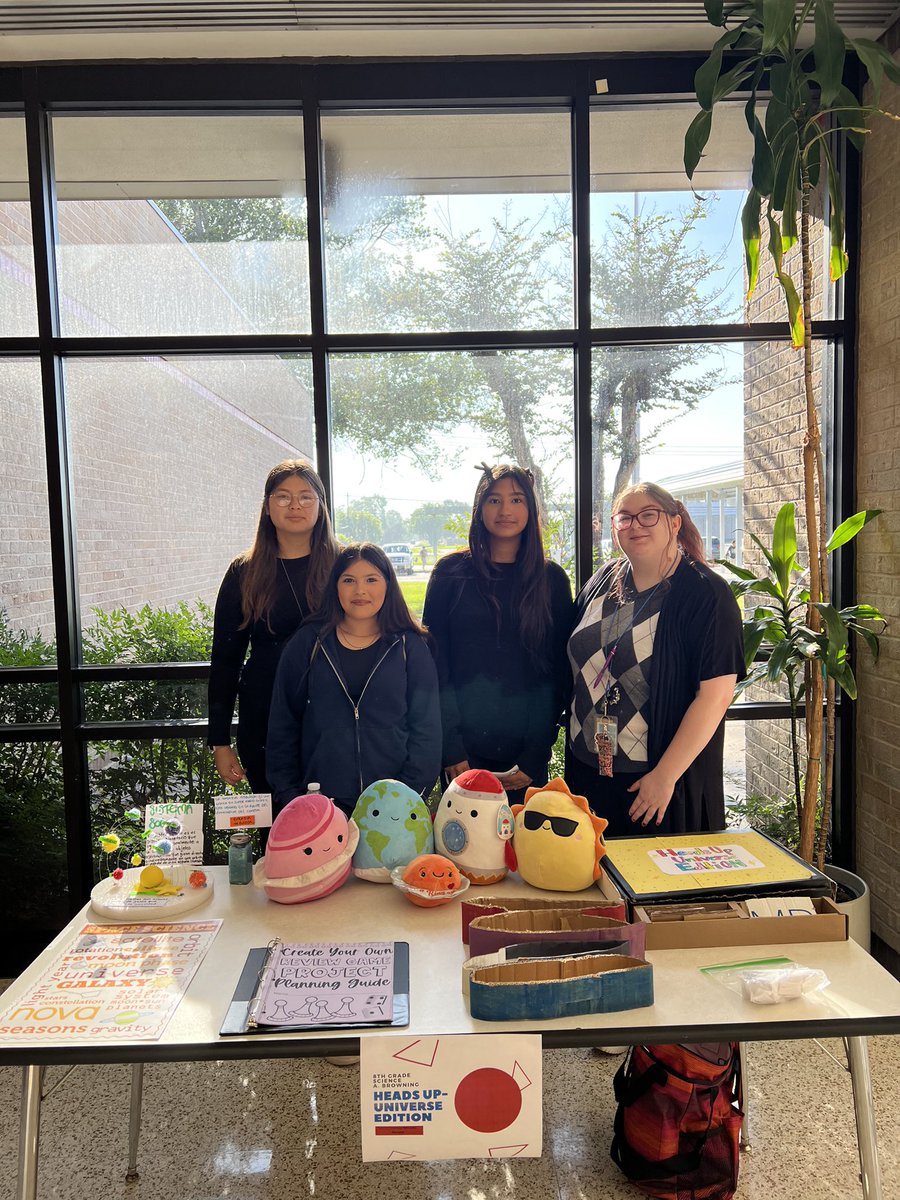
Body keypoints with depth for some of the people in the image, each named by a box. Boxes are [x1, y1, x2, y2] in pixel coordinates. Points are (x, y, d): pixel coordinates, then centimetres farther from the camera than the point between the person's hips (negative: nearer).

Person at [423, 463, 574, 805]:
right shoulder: (452, 572, 0)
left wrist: (535, 754, -6)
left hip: (526, 752, 1)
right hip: (463, 751, 0)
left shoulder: (552, 578, 3)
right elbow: (435, 662, -2)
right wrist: (450, 748, -10)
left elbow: (558, 672, 1)